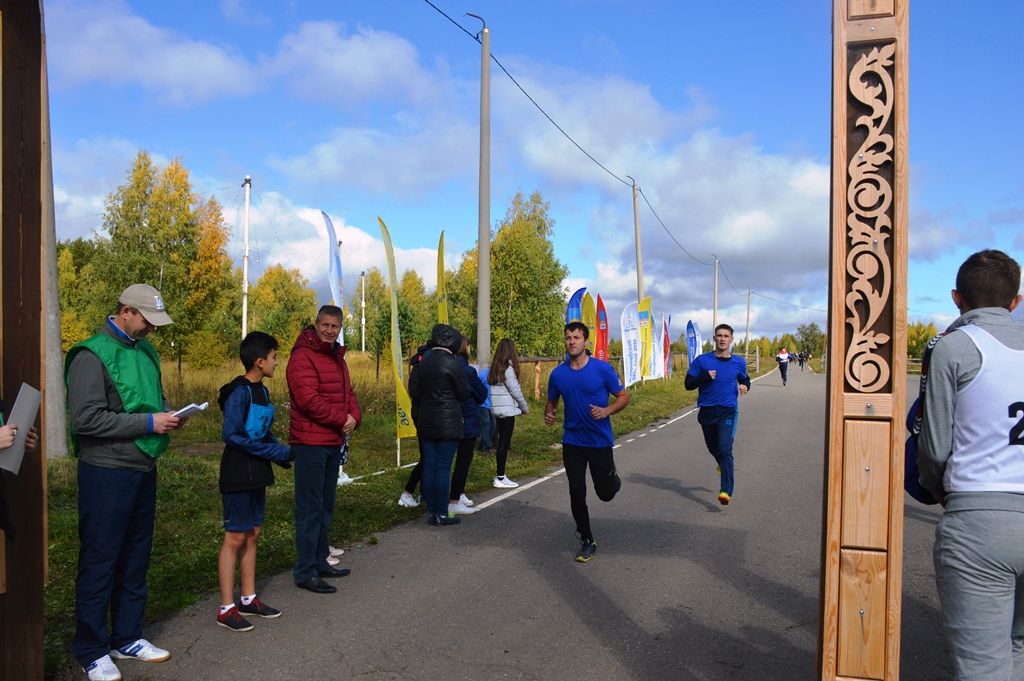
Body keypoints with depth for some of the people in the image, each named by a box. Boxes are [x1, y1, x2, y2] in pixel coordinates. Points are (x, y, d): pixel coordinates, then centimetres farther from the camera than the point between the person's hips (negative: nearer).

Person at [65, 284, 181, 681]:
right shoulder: (92, 355, -13)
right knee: (99, 561, 3)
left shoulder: (146, 351, 11)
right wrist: (148, 423, -19)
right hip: (107, 473, -8)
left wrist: (167, 414, 2)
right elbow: (86, 419, -19)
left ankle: (126, 638, 29)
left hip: (143, 469, 8)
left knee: (135, 558, 15)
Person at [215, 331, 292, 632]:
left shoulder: (261, 391, 10)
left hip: (256, 473, 9)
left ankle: (248, 599, 25)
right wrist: (278, 452, -19)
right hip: (238, 473, -9)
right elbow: (232, 435, -21)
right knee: (235, 537, -2)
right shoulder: (239, 392, -17)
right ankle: (227, 608, 8)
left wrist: (282, 452, -2)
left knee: (252, 534, 14)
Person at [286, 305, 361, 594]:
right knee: (310, 508, -5)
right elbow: (309, 399, -22)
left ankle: (320, 561, 29)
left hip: (334, 443, 9)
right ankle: (305, 571, 2)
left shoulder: (337, 357, 17)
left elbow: (348, 392, 15)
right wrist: (342, 419, -16)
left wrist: (354, 417, -5)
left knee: (325, 506, 17)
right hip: (311, 443, -9)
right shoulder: (303, 356, -13)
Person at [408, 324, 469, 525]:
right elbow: (464, 394, -7)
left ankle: (431, 512, 15)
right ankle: (442, 513, 6)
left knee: (429, 465, 10)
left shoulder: (422, 363, 5)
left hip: (426, 423, 6)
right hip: (448, 423, -6)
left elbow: (413, 391, 10)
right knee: (443, 467, 0)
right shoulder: (452, 363, -13)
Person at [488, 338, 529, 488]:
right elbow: (515, 391, -11)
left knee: (502, 442, 14)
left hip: (497, 410, 8)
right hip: (507, 410, -8)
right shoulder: (508, 368, -14)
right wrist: (525, 408, 2)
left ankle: (499, 475, 20)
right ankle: (500, 478, 1)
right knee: (504, 443, -3)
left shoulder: (494, 368, 9)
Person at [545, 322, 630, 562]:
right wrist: (548, 414, -10)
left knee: (605, 493, 6)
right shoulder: (558, 374, -2)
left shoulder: (602, 369, -11)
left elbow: (624, 396, -4)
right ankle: (587, 541, 21)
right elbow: (552, 402, 12)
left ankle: (613, 479, 43)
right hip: (572, 442, 2)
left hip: (600, 441, -2)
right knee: (577, 493, 3)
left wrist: (606, 411, -22)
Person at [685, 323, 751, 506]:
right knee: (713, 448, 20)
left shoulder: (739, 362, 2)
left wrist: (745, 386, -3)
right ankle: (724, 466, 53)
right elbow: (688, 384, -2)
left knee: (725, 449, -18)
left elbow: (744, 379, 21)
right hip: (707, 411, 2)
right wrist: (705, 377, -19)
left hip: (728, 411, -2)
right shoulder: (702, 360, -3)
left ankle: (726, 491, -23)